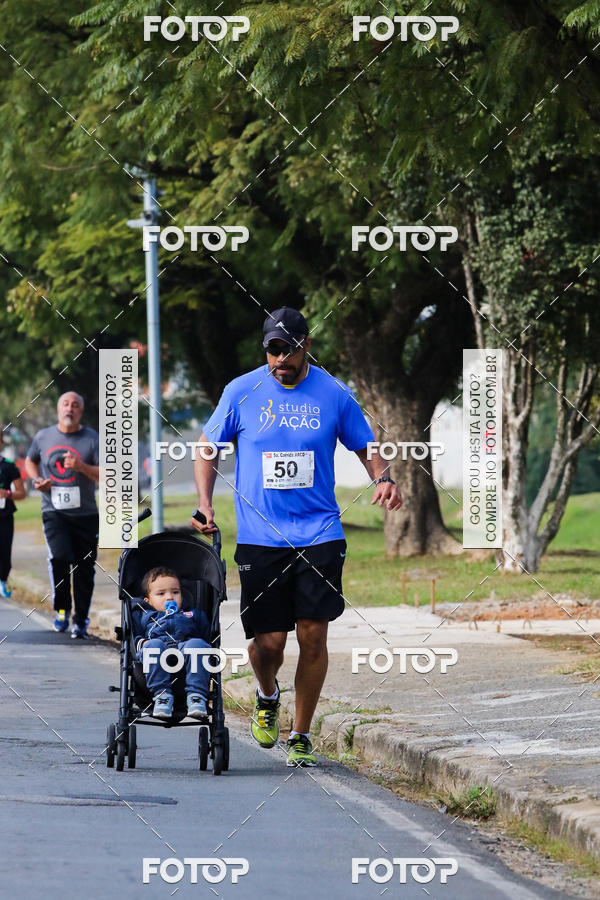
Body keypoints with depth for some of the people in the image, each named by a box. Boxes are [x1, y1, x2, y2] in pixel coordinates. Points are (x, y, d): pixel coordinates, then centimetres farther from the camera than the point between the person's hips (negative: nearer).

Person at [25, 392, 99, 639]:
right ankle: (62, 609, 0)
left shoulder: (93, 439, 0)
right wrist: (36, 480, 6)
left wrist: (81, 466, -21)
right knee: (59, 557, -20)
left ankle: (80, 620, 15)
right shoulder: (43, 437, 7)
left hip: (85, 514, 0)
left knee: (84, 568, 1)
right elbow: (30, 461, 26)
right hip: (54, 510, 0)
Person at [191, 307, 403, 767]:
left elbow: (366, 447, 13)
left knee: (313, 635, -6)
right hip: (260, 536, 0)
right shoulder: (242, 392, 1)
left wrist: (384, 478, -8)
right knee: (269, 641, -3)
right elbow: (208, 449, 11)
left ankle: (301, 736, 9)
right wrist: (204, 504, -2)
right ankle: (267, 696, 31)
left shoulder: (334, 394, 2)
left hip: (320, 535, 0)